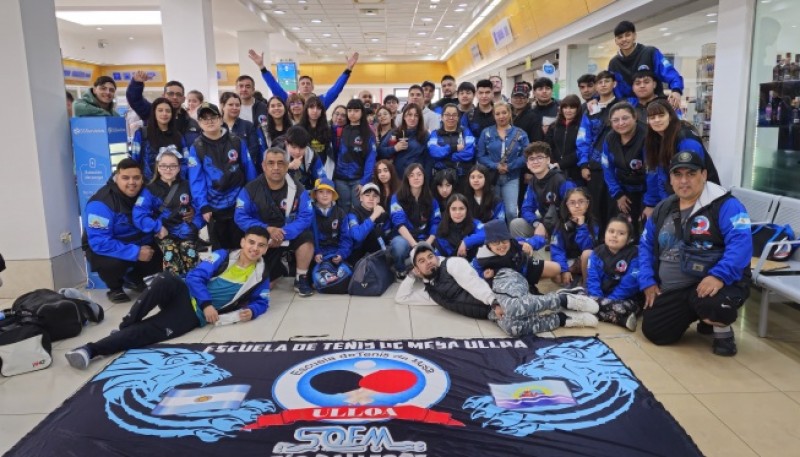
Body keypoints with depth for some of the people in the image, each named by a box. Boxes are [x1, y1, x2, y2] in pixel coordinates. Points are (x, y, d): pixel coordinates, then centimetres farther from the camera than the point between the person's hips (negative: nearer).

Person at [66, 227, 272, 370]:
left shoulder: (260, 275, 6)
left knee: (149, 331, -24)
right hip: (185, 294, 1)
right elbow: (195, 277, 0)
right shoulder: (223, 256, 7)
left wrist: (251, 311, -7)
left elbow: (261, 302, 17)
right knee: (166, 280, -35)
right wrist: (206, 303, -15)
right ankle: (124, 326, -24)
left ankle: (92, 349, -28)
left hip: (196, 314, -1)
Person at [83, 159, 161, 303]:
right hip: (105, 250, -5)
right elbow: (99, 242, -32)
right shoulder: (101, 203, -27)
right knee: (113, 262, -36)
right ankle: (115, 289, 1)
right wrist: (136, 253, -36)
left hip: (139, 244, 6)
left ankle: (134, 279, 16)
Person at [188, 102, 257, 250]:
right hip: (214, 208, 0)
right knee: (219, 250, 14)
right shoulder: (196, 148, -3)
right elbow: (196, 180, -7)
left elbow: (249, 171, 3)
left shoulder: (237, 142, 0)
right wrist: (203, 206, -14)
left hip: (240, 205, 1)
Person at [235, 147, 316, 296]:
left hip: (289, 236, 0)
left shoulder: (298, 189, -12)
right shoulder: (251, 189, -12)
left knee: (306, 236, -31)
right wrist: (267, 229, -28)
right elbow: (240, 217, -15)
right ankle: (277, 271, 26)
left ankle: (301, 279, -11)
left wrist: (283, 234, -31)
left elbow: (306, 217, -17)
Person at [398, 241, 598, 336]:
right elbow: (401, 297, 27)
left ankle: (565, 299, -15)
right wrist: (412, 275, 18)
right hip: (493, 311, 5)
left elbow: (472, 282, -11)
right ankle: (566, 319, -18)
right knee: (512, 326, -30)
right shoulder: (431, 291, 22)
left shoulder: (452, 263, 4)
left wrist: (493, 301, -24)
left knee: (513, 308, -40)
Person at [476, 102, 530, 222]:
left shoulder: (520, 134, 3)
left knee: (511, 211, -12)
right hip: (491, 177, 1)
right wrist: (495, 166, -17)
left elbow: (525, 156, -5)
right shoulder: (486, 133, 4)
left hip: (511, 178, -1)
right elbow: (481, 155, -3)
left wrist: (509, 167, -17)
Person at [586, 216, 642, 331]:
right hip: (601, 296, 5)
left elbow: (629, 283, -16)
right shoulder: (597, 252, 5)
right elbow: (592, 278, -3)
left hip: (626, 299, -5)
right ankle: (622, 320, -31)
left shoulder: (635, 255, -7)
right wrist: (597, 299, -20)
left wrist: (609, 301, -23)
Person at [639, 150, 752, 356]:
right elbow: (646, 245, 16)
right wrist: (648, 282, 5)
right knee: (653, 331, 1)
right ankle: (700, 314, 28)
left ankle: (722, 331, -1)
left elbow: (741, 244, -24)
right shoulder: (663, 209, 10)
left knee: (712, 301, -39)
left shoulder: (724, 205, -12)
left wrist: (718, 276, -37)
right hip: (673, 291, 6)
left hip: (713, 284, -6)